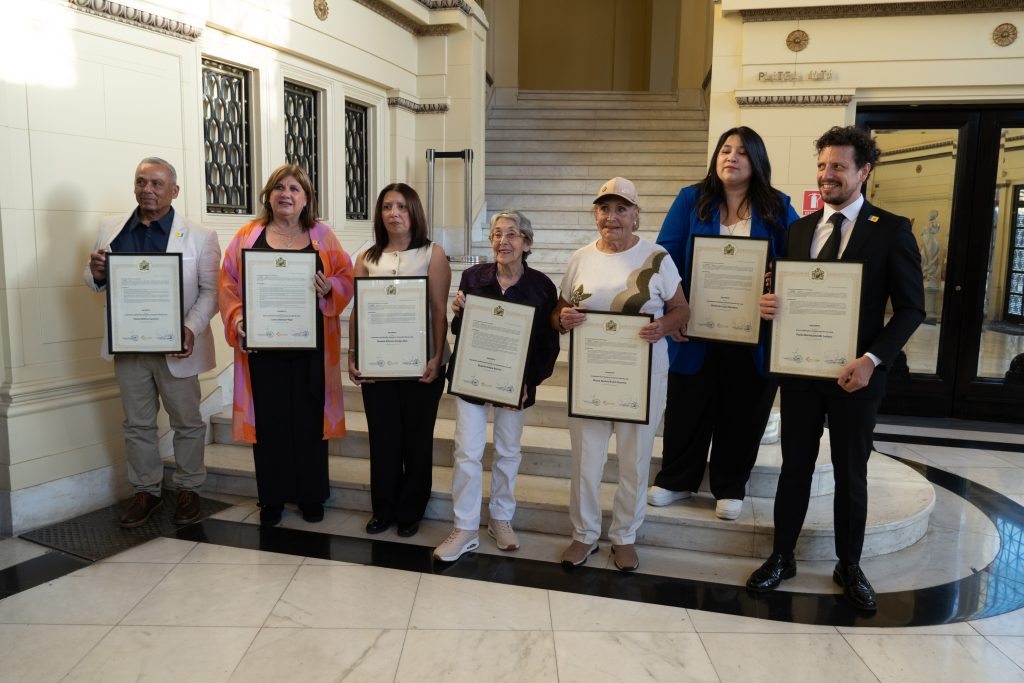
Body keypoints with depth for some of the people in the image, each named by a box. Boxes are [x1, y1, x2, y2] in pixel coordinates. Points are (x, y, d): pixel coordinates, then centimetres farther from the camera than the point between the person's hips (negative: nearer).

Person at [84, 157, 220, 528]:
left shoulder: (199, 236, -4)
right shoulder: (111, 229, 6)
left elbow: (210, 290, -6)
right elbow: (96, 283, 12)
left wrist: (192, 328, -22)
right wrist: (96, 273, -13)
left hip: (175, 347, -3)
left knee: (187, 423, 9)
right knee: (137, 424, 14)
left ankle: (188, 489, 25)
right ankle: (145, 490, 29)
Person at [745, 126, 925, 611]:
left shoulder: (891, 231, -5)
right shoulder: (799, 229, 7)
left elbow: (911, 308, -6)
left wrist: (872, 359, -17)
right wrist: (770, 304, -14)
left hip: (855, 373, -2)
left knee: (851, 472, 11)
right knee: (795, 466, 11)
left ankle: (849, 566, 29)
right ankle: (781, 556, 26)